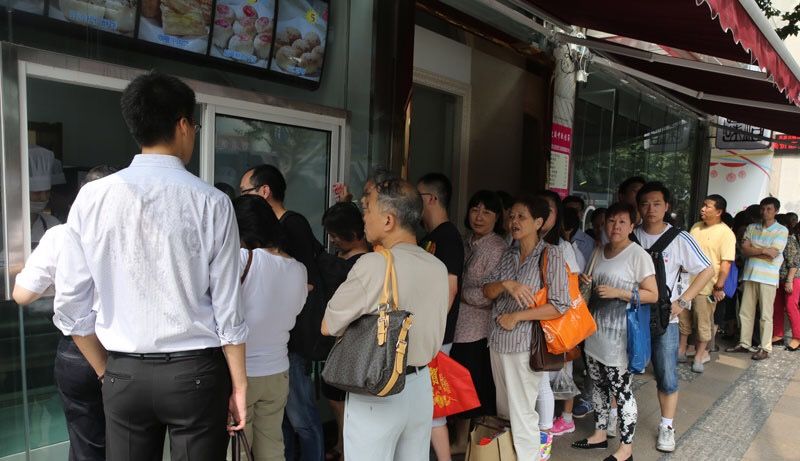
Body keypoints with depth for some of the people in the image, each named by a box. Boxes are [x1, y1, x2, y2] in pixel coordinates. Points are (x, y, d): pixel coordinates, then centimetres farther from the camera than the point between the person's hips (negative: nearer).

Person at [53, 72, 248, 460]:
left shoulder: (91, 198, -3)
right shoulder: (210, 202, -11)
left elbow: (71, 305, 0)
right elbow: (227, 308, -10)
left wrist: (107, 373, 14)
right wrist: (239, 385, 1)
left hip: (124, 372, 3)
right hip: (195, 371, -2)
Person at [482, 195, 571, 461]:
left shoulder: (550, 255, -8)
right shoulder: (509, 254, 10)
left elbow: (560, 306, -14)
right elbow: (487, 291, 5)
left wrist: (517, 316, -14)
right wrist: (506, 284, -16)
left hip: (524, 343, -6)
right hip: (498, 340, 6)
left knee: (521, 414, 0)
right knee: (504, 410, 17)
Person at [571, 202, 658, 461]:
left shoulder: (638, 255, -11)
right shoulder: (599, 251, 10)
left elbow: (652, 295, -13)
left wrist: (617, 293, -22)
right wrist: (587, 282, 3)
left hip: (618, 335, -7)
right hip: (594, 330, 7)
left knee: (621, 390, 2)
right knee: (599, 385, 18)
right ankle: (600, 434, 34)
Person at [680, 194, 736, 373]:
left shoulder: (726, 233, -11)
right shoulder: (696, 227, 9)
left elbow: (726, 263, -15)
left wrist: (719, 287, -17)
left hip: (706, 286, -6)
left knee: (703, 322, 5)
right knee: (682, 318, 13)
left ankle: (700, 355, 18)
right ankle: (681, 351, 26)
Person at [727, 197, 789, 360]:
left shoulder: (782, 230, -1)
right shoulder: (751, 228, 10)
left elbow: (772, 254, -12)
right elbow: (744, 250, 0)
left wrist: (752, 250, -4)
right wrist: (763, 250, -11)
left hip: (768, 277, -4)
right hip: (749, 275, 4)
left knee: (766, 315, 2)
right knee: (745, 312, 9)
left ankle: (765, 348, 11)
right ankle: (744, 343, 19)